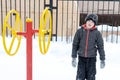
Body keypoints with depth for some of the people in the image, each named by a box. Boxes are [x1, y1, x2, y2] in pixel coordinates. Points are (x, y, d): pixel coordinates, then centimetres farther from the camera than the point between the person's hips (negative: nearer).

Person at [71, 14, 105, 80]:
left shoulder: (97, 33, -3)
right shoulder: (80, 31, -1)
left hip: (92, 58, 0)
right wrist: (73, 57, 3)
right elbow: (75, 44, 4)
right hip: (81, 58, 1)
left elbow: (101, 47, 2)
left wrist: (102, 59, 2)